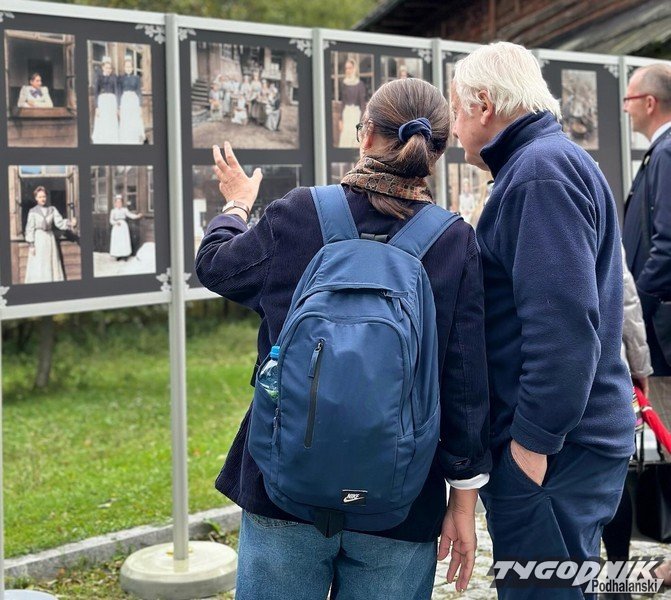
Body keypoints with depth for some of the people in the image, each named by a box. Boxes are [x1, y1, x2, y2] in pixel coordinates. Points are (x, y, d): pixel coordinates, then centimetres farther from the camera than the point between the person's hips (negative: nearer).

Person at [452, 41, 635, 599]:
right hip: (570, 441, 10)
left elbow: (562, 320, -24)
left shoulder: (542, 169, -15)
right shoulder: (551, 160, 18)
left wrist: (534, 441, -21)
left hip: (556, 449, -10)